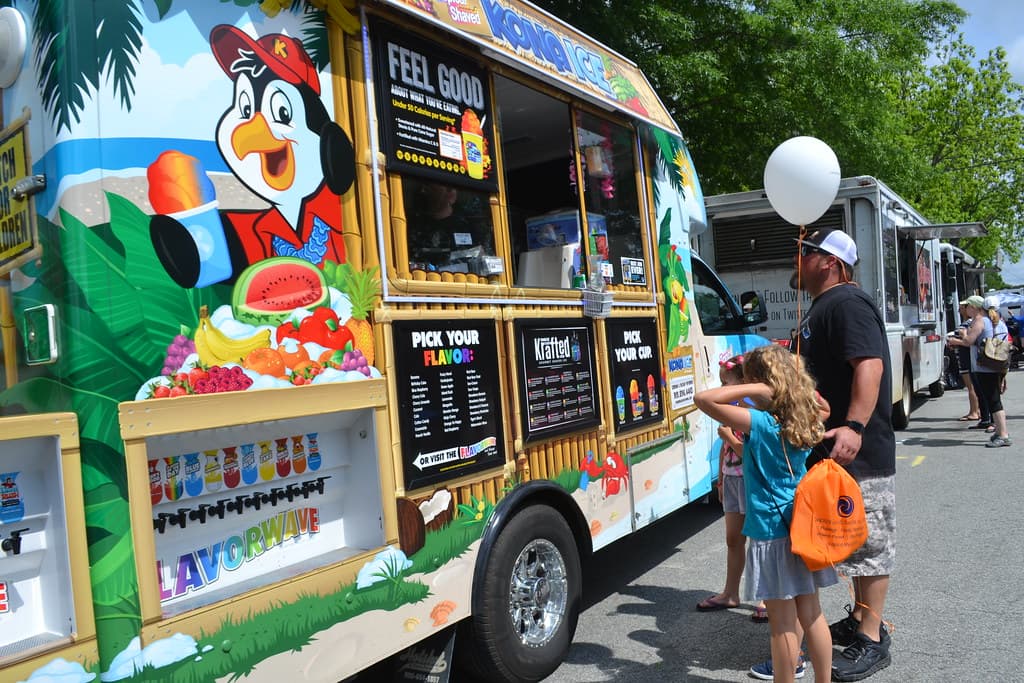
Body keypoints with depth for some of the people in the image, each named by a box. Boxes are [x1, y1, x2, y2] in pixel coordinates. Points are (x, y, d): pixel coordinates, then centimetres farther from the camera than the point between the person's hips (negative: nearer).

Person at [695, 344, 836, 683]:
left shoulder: (760, 423, -20)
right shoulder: (802, 420, 2)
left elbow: (702, 399, -28)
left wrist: (754, 388, -24)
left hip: (772, 536, -7)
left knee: (783, 625, 5)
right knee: (812, 614, 19)